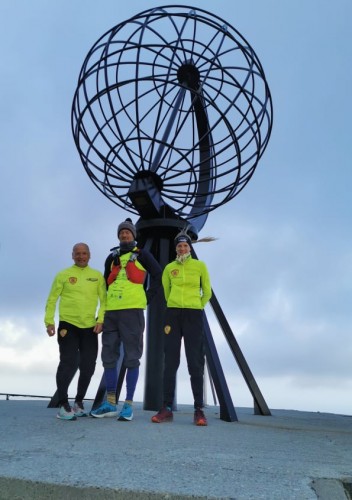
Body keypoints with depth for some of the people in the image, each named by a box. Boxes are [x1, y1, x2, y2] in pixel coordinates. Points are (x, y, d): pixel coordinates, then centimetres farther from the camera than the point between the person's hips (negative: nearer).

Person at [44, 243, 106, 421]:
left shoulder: (97, 276, 8)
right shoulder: (63, 275, 2)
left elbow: (104, 300, 4)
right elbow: (52, 300, 2)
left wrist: (100, 320, -8)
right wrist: (49, 321, -8)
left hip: (90, 327, 3)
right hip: (68, 325, -3)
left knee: (88, 366, 5)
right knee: (68, 363, -10)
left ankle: (79, 402, 23)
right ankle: (63, 405, 2)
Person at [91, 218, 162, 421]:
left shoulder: (142, 255, 7)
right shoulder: (112, 258, 20)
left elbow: (158, 276, 5)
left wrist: (148, 298, -1)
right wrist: (103, 308, 17)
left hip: (132, 310, -5)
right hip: (111, 311, 5)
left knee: (131, 357, -3)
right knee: (109, 357, 5)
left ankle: (129, 405, 2)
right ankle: (110, 403, 14)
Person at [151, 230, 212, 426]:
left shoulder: (200, 266, 5)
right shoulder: (169, 268, 9)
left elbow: (207, 292, 11)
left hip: (194, 315, -2)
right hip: (173, 315, 2)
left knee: (195, 362, -3)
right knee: (170, 361, 1)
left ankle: (199, 409, 2)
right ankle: (167, 408, 5)